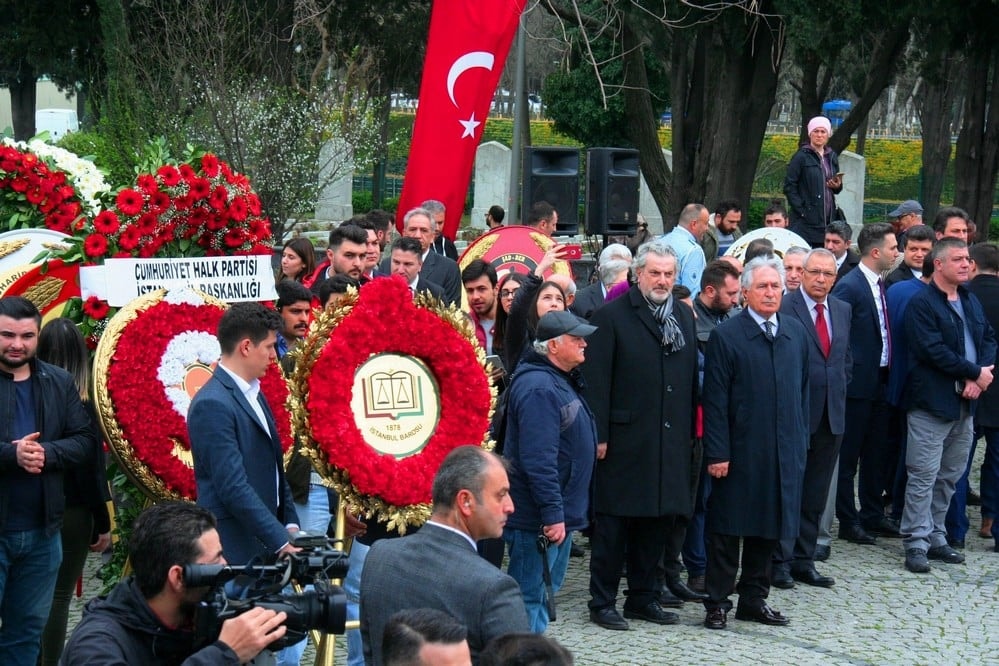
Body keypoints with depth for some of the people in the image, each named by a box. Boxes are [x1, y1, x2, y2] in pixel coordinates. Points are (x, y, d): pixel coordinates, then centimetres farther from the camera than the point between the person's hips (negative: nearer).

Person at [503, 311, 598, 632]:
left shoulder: (562, 382, 15)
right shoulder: (539, 388, -20)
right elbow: (538, 459, -26)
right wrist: (552, 514, -27)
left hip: (560, 514, 11)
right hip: (537, 520, -11)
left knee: (546, 591, 18)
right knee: (530, 596, -6)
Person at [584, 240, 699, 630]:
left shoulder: (685, 317, 13)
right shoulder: (612, 316, -5)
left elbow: (691, 378, 14)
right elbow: (596, 380, -8)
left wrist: (690, 431, 9)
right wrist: (599, 435, -13)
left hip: (671, 442, 6)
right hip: (625, 438, -5)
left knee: (659, 519, 11)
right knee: (613, 523, 0)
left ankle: (643, 596, 22)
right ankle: (603, 602, 8)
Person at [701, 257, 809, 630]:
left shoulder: (795, 332, 10)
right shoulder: (726, 336, -7)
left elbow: (803, 389, 15)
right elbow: (715, 400, -9)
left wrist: (801, 440, 10)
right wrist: (717, 452, -13)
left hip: (784, 451, 5)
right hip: (739, 451, -5)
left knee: (770, 528, 11)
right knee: (727, 529, 2)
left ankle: (754, 599, 22)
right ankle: (717, 602, 10)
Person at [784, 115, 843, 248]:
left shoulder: (832, 157, 14)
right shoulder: (802, 156, -4)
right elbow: (789, 186, -8)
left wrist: (837, 186, 0)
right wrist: (800, 209, -15)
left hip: (828, 218, 6)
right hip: (806, 220, -6)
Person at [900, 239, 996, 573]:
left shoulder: (971, 301, 15)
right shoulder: (922, 303, -10)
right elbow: (933, 351, -18)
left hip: (964, 403, 7)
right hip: (932, 403, -7)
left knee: (950, 476, 13)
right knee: (924, 476, -5)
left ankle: (935, 536, 22)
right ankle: (916, 543, 0)